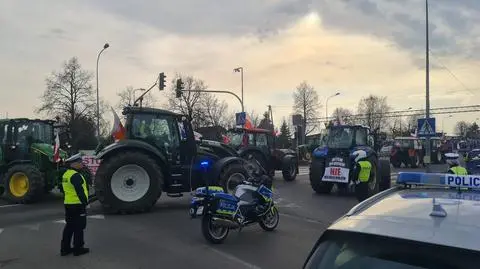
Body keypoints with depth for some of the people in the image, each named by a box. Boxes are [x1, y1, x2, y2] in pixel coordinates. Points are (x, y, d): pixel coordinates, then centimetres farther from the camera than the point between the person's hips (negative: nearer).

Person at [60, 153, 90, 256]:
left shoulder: (66, 174, 13)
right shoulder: (75, 175, -18)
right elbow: (80, 191, -22)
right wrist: (85, 202, -16)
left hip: (68, 204, 9)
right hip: (77, 205, -9)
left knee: (69, 226, 15)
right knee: (79, 227, 0)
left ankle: (65, 248, 20)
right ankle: (78, 249, 7)